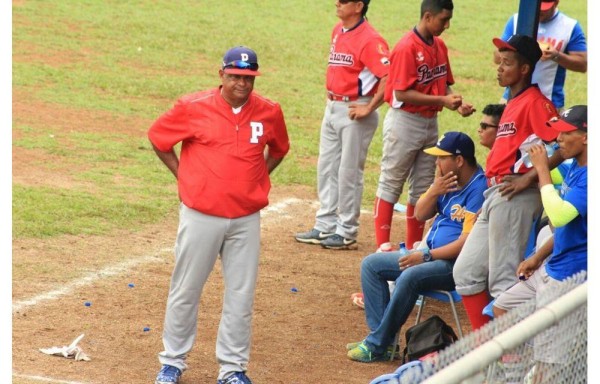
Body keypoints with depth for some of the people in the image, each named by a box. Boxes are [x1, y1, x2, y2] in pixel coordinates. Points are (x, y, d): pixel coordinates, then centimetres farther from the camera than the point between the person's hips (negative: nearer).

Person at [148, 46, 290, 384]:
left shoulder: (269, 112, 1)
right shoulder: (193, 107, -7)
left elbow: (279, 149, 21)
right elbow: (158, 136, 6)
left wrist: (258, 178, 9)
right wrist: (182, 175, 3)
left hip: (246, 220, 2)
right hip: (200, 216, -2)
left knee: (241, 296, 5)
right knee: (186, 290, 7)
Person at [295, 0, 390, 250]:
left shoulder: (369, 39, -18)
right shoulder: (338, 31, 9)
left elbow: (389, 77, -26)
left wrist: (369, 108, -22)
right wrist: (331, 94, 15)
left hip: (354, 112, -9)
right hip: (332, 107, 9)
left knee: (349, 172, 0)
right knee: (326, 168, 14)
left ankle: (346, 233, 9)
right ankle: (325, 227, 24)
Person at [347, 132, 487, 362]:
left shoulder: (478, 188, -18)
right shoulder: (448, 180, 10)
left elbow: (467, 242, -24)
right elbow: (420, 214, 12)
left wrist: (427, 256, -21)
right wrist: (434, 190, -7)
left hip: (457, 263, -10)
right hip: (431, 254, 10)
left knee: (410, 277, -35)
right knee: (371, 264, 4)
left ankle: (377, 345, -25)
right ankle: (380, 335, -7)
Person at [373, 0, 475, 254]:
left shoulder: (440, 46, 6)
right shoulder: (407, 48, -17)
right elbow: (402, 93, -21)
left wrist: (457, 104, -7)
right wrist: (442, 100, -24)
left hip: (431, 123, 8)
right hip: (405, 121, -8)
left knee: (423, 188, 12)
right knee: (390, 184, 3)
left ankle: (414, 246, 20)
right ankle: (382, 244, 8)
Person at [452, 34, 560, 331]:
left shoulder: (534, 102, -11)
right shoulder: (513, 104, 19)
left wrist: (529, 178, -21)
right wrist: (491, 197, 18)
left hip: (515, 198, -11)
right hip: (495, 196, 11)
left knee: (503, 280, -9)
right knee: (466, 271, 12)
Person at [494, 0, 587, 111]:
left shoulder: (570, 27, -1)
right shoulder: (516, 20, 6)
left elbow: (583, 64, -2)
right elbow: (497, 57, 6)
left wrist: (557, 56, -20)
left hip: (550, 103, -2)